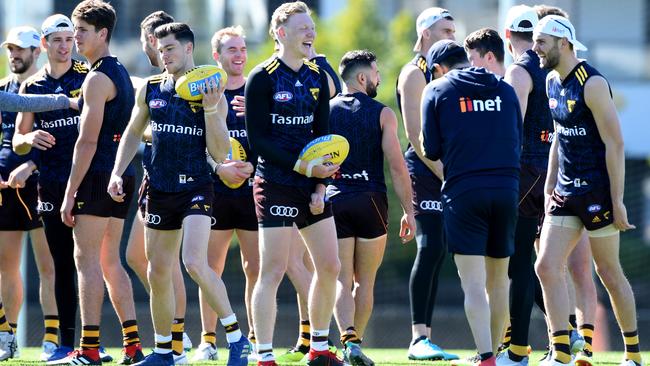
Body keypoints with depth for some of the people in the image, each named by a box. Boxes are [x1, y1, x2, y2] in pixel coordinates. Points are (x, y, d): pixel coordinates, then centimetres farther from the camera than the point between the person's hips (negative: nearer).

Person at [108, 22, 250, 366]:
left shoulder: (211, 93, -5)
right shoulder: (151, 88, 7)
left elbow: (220, 154, -9)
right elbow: (133, 133, 19)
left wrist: (210, 109, -19)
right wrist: (117, 173, 8)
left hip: (195, 187, -5)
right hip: (159, 190, 5)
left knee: (195, 263, -22)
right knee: (158, 273, 7)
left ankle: (236, 337, -10)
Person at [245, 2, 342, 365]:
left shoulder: (317, 77, 11)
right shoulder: (263, 77, -8)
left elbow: (322, 135, 11)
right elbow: (257, 138, -12)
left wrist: (320, 185, 0)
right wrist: (302, 166, -18)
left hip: (310, 185, 6)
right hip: (276, 186, -6)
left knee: (330, 267, 6)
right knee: (273, 272, -7)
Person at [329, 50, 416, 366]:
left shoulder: (325, 112, 6)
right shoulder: (382, 114, -1)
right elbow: (397, 165, -7)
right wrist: (408, 211, -3)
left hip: (334, 200, 2)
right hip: (370, 201, -2)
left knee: (342, 281, 1)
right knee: (365, 281, 11)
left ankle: (348, 340, -19)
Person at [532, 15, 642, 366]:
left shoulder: (592, 84, -16)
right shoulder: (552, 82, 10)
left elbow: (615, 144, -17)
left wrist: (617, 201, -19)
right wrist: (550, 186, 15)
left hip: (597, 191, -8)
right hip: (566, 192, 8)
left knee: (609, 273, 2)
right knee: (547, 267, -4)